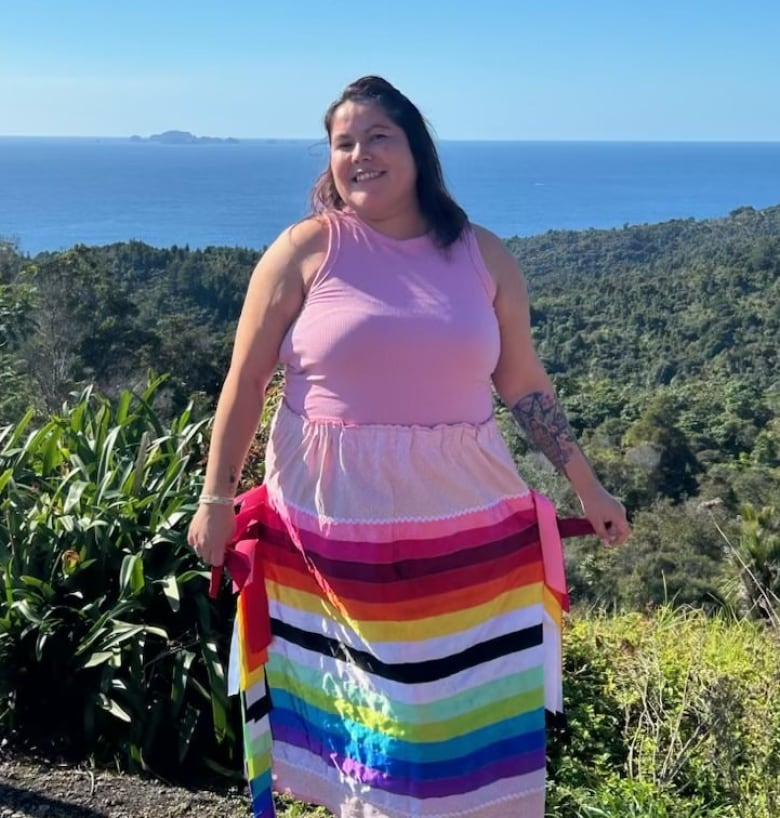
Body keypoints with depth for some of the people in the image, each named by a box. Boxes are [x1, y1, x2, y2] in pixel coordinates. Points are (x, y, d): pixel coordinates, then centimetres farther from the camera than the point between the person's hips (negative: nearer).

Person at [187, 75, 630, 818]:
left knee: (475, 701, 9)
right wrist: (216, 497, -1)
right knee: (359, 703, 9)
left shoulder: (482, 257, 5)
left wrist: (587, 488, 11)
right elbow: (245, 380, 0)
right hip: (336, 518, -2)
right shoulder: (307, 250, -2)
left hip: (465, 519, 2)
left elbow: (524, 385, 10)